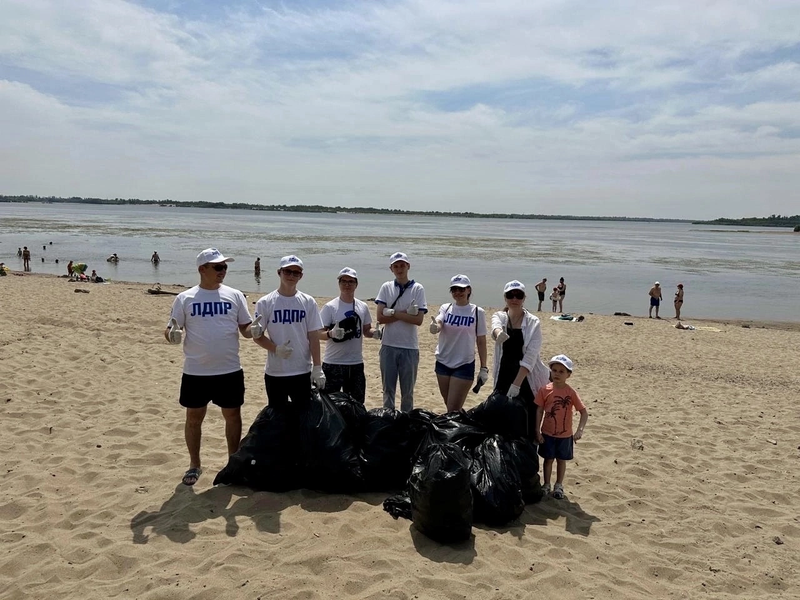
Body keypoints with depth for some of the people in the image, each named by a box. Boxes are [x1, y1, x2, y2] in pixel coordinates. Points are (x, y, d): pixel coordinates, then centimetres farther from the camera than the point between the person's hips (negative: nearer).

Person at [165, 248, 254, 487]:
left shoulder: (235, 295, 2)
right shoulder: (185, 298, -2)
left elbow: (245, 328, 4)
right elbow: (171, 330, 0)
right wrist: (172, 335, -23)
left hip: (230, 370, 1)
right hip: (196, 371, -1)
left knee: (232, 415, 11)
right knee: (194, 417, 11)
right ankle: (194, 465, 29)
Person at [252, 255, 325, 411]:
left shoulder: (308, 302, 1)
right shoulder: (265, 303, -3)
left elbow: (313, 336, 1)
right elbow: (257, 336, 0)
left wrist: (317, 367, -3)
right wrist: (276, 349, -17)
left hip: (302, 371, 1)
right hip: (275, 372, -1)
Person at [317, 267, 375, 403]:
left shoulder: (363, 307, 7)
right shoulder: (330, 307, -9)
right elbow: (319, 334, -10)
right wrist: (331, 334, -31)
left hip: (356, 364, 5)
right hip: (333, 364, -5)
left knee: (357, 403, 16)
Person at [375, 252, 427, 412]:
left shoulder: (418, 289, -2)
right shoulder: (386, 287, 2)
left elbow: (419, 320, -12)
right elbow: (380, 317, -7)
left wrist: (393, 312, -12)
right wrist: (406, 313, -13)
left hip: (410, 347, -1)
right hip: (388, 346, 1)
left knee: (407, 391, 10)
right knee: (388, 389, 11)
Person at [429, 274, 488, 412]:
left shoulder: (477, 312, -5)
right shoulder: (445, 308, 1)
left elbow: (481, 342, 0)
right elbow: (437, 326, -18)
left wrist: (484, 368, -1)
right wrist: (434, 327, -42)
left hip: (464, 365, -3)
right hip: (443, 363, 3)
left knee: (453, 410, -5)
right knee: (450, 408, 15)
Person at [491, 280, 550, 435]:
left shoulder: (533, 322, -5)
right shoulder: (499, 316, 3)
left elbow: (530, 356, -14)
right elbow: (496, 326, -23)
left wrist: (516, 383, -24)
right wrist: (499, 333, -49)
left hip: (527, 379, -2)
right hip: (504, 377, 3)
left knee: (528, 426, -3)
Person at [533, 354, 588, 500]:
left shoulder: (571, 393, -12)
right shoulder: (545, 390, -10)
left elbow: (584, 413, -11)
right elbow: (539, 411, -5)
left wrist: (579, 430, -23)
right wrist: (537, 431, -6)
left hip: (565, 435, 0)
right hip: (547, 433, 0)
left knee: (561, 460, 14)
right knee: (548, 459, 13)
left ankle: (559, 486, 31)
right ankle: (546, 485, 29)